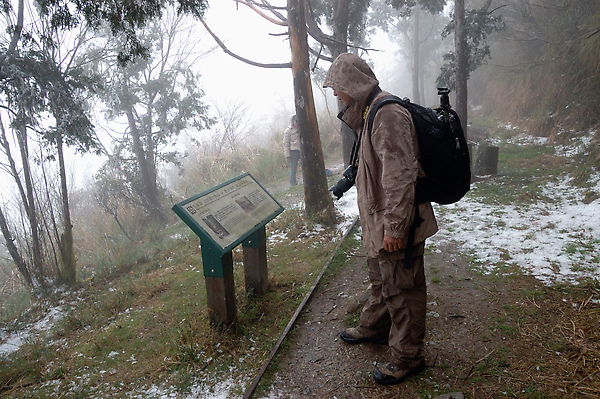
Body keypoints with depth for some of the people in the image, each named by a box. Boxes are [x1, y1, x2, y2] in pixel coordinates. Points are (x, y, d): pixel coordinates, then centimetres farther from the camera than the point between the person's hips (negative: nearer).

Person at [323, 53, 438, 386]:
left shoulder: (388, 114, -22)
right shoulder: (370, 111, 12)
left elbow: (400, 175, -29)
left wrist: (394, 227, -27)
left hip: (396, 224, -10)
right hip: (379, 221, 10)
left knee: (401, 289, 5)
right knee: (380, 279, 26)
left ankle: (407, 357, 22)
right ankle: (373, 328, 47)